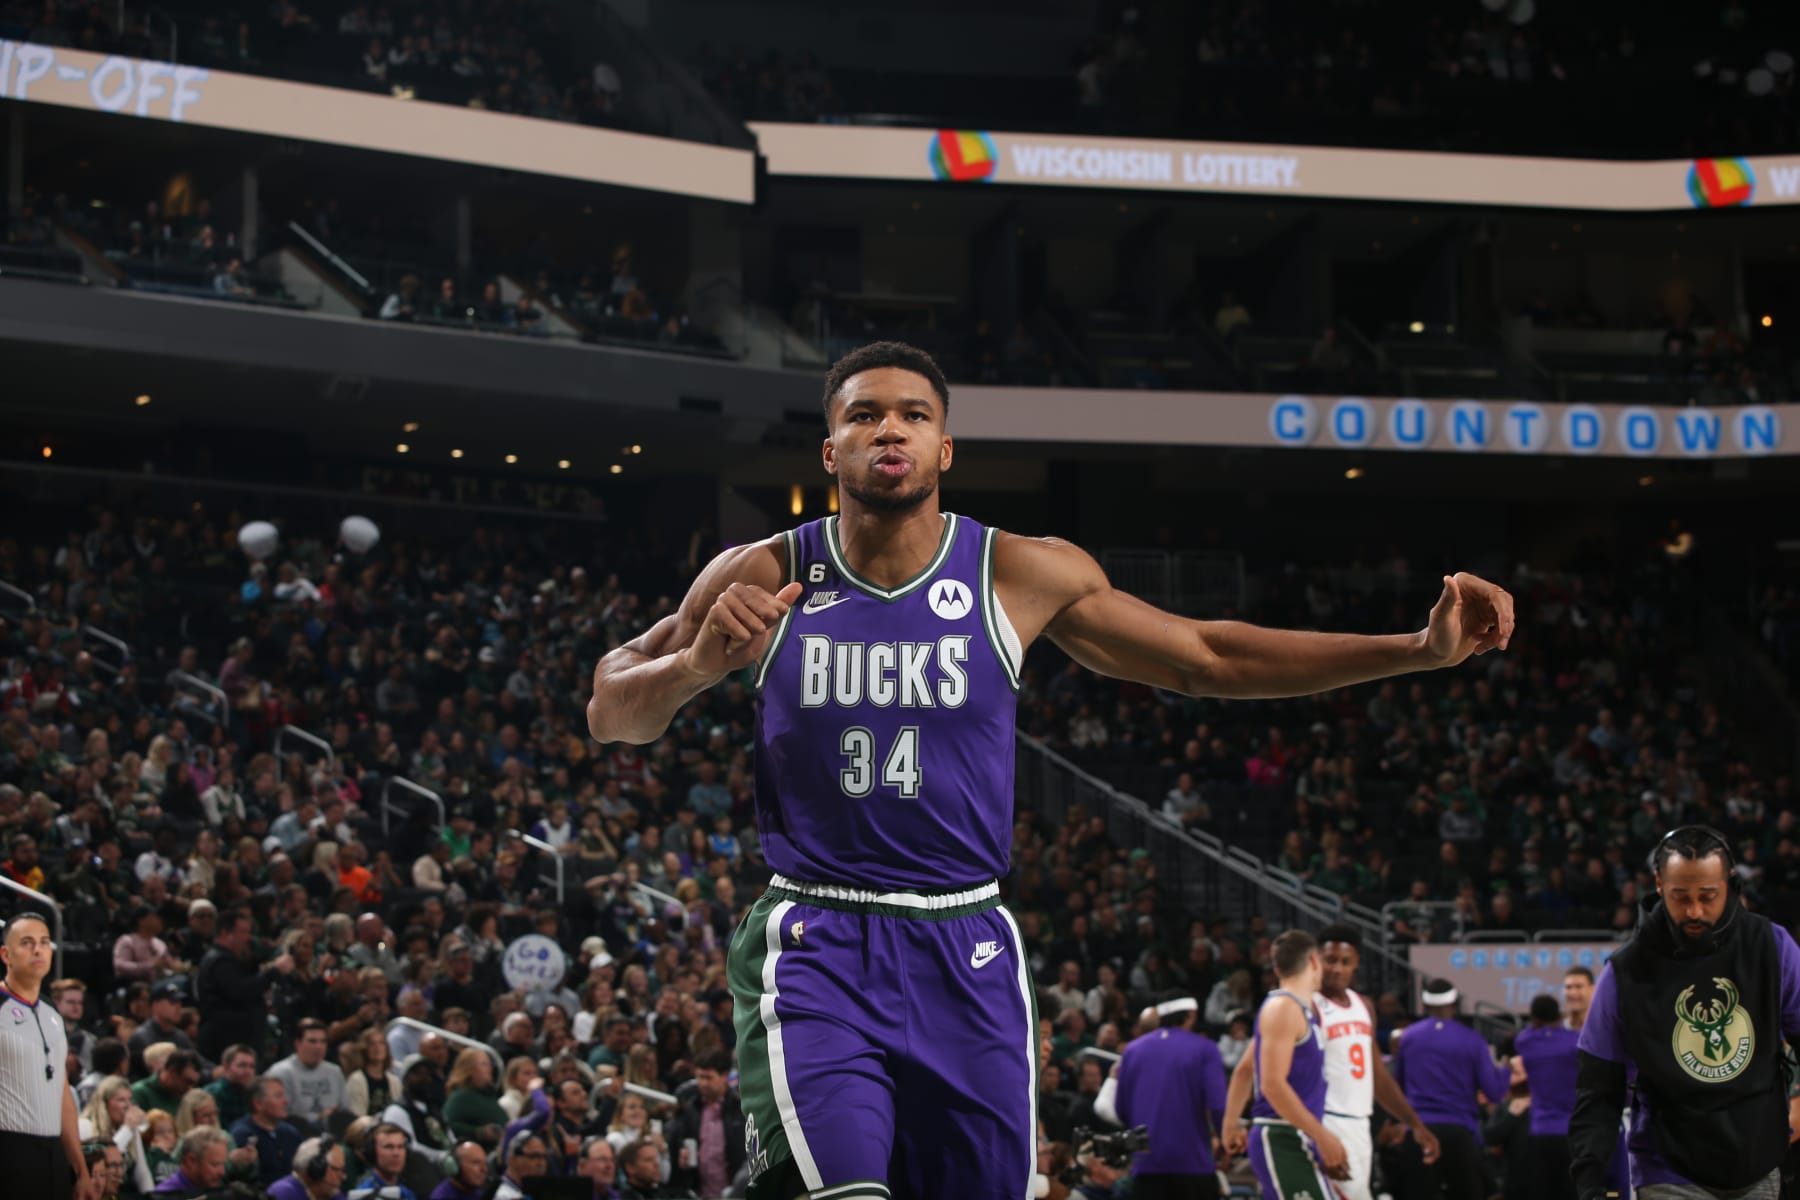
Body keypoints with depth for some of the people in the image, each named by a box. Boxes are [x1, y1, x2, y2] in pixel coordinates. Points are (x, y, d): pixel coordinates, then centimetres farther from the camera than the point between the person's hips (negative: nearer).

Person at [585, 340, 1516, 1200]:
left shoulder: (1022, 577, -1)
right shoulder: (763, 579, -2)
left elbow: (1205, 660, 7)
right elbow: (610, 716, 6)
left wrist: (1423, 649, 0)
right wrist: (697, 665, -17)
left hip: (966, 955, 3)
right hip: (816, 949, -2)